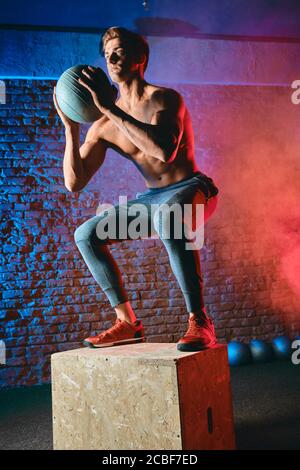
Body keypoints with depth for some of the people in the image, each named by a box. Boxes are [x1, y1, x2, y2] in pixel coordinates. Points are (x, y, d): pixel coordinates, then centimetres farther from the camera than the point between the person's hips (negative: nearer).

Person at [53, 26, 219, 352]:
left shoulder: (166, 99, -13)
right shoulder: (104, 126, 3)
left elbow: (165, 151, -36)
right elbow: (74, 183, -2)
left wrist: (111, 108, -32)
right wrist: (70, 127, -12)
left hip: (192, 189, -6)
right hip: (151, 199, 7)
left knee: (167, 217, -40)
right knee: (85, 234, -5)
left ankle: (199, 322, -31)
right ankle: (127, 323, 2)